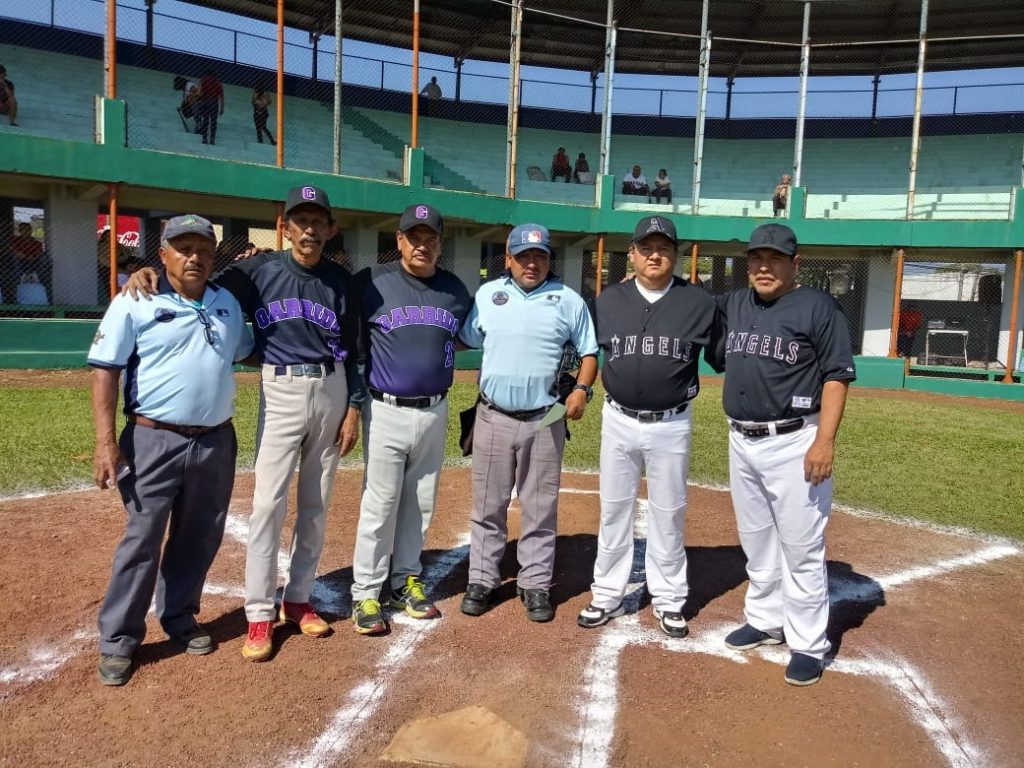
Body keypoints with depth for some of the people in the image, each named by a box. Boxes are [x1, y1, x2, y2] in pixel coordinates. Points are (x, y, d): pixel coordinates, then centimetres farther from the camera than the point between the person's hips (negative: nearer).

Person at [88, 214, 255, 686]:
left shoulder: (227, 303, 10)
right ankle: (118, 641, 15)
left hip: (216, 442, 5)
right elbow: (105, 370, -9)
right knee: (141, 540, 0)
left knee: (199, 539, 14)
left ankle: (180, 619, 32)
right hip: (153, 441, -5)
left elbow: (246, 354, 25)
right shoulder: (135, 303, -6)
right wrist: (106, 441, -15)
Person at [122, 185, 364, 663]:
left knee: (316, 503, 9)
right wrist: (149, 274, -14)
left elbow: (351, 349, 8)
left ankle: (298, 599, 24)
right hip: (281, 393, -2)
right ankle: (259, 614, 7)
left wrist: (354, 407, 2)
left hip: (331, 393, 3)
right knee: (268, 503, -5)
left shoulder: (340, 281, 6)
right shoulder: (259, 270, 1)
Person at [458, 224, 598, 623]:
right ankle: (482, 579, 23)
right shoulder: (487, 294, 7)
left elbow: (588, 351, 6)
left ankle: (536, 585, 20)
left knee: (540, 508, 8)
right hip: (493, 418, 1)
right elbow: (464, 340, 13)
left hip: (545, 421, -1)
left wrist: (582, 388, -9)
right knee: (487, 505, 10)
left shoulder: (568, 300, 2)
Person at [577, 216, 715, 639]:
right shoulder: (609, 300, 1)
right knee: (613, 511, 11)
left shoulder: (699, 302, -3)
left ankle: (668, 600, 25)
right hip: (618, 422, 2)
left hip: (672, 426, -1)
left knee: (668, 515, 10)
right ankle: (607, 595, 25)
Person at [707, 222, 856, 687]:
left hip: (793, 443, -6)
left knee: (802, 547, 1)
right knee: (756, 541, 17)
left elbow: (836, 376, -9)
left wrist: (825, 440, -18)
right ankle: (766, 621, 33)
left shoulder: (818, 307, -6)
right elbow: (716, 358, 19)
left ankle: (808, 644, 13)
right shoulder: (732, 305, 11)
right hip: (741, 441, 6)